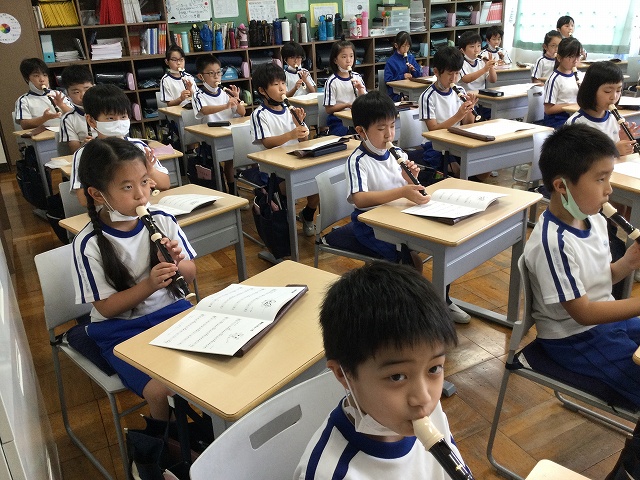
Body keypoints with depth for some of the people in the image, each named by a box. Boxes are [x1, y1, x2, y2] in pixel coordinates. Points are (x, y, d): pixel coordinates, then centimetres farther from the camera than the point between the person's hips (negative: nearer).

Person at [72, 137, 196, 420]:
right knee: (162, 391, -24)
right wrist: (149, 285, -25)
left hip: (171, 310, 3)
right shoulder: (89, 244, -15)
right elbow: (106, 307, -10)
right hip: (120, 329, -3)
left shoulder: (162, 221, -6)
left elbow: (190, 275, 5)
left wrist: (178, 263, -18)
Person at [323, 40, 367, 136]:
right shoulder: (332, 82, -8)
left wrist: (360, 88, -5)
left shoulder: (357, 77, 8)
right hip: (339, 121, -4)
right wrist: (347, 105, -18)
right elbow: (329, 109, -9)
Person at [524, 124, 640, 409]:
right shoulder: (553, 243, -29)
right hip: (575, 340, -8)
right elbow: (583, 313, -23)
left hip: (607, 319, 8)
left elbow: (599, 278, 10)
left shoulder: (595, 220, -3)